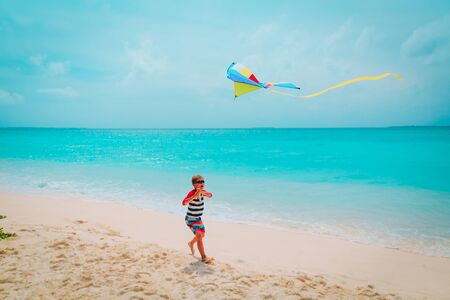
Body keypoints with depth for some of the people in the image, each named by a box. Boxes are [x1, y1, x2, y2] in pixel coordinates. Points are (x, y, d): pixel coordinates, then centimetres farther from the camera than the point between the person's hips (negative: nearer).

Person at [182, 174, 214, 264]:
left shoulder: (202, 191, -3)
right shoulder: (192, 193, -26)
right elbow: (184, 203, -39)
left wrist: (204, 193, -21)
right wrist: (195, 196, -50)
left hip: (198, 218, 8)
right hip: (190, 219, -8)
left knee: (202, 234, 24)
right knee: (199, 235, -18)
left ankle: (191, 243, 52)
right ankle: (204, 257, -11)